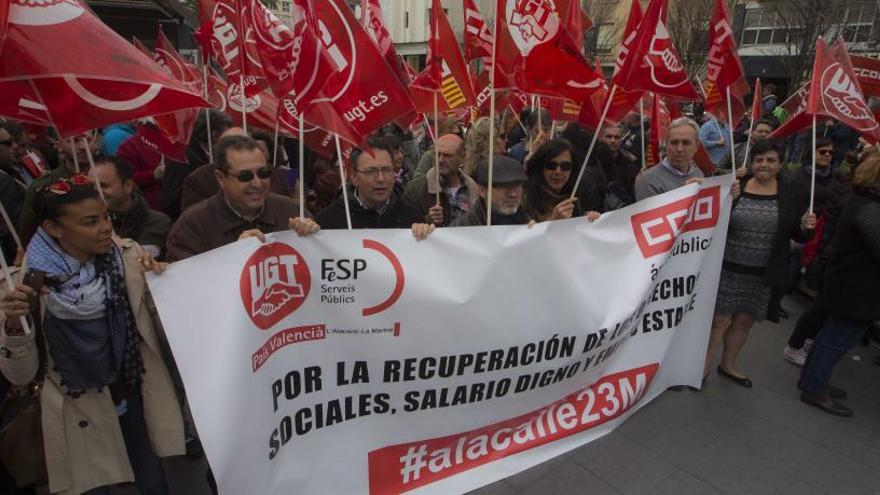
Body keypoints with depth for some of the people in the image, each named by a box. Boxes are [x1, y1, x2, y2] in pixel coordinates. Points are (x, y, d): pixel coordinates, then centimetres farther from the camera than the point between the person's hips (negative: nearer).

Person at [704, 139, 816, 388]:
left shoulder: (792, 194, 2)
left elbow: (799, 236, 7)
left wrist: (806, 227, -15)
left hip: (763, 275, 3)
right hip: (727, 270, -3)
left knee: (744, 321, 17)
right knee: (719, 321, 3)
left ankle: (727, 365, 39)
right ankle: (703, 368, 22)